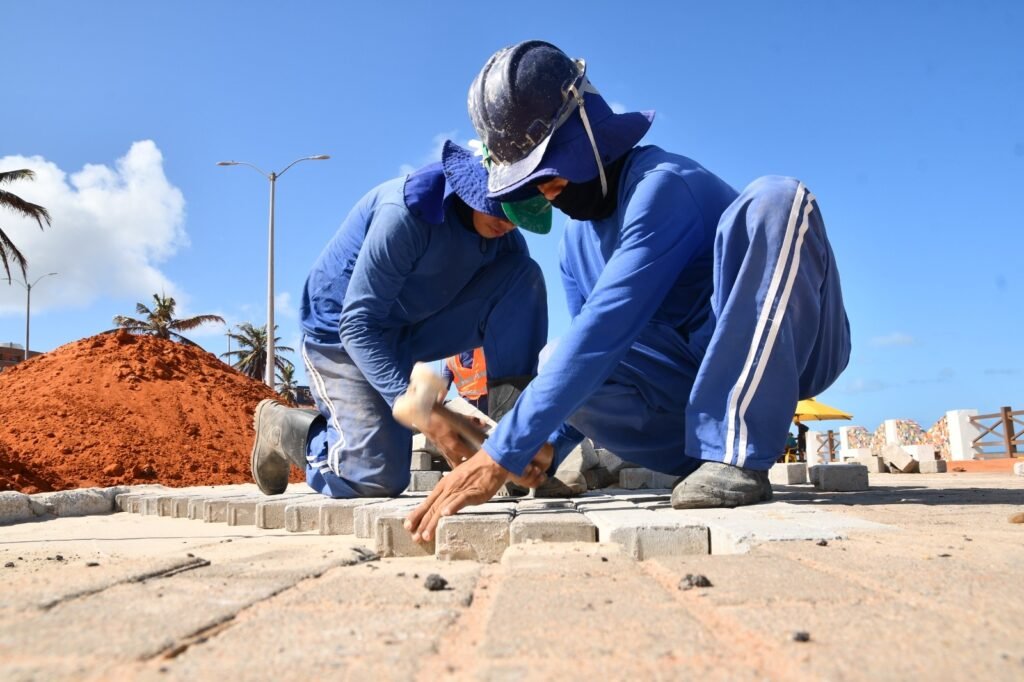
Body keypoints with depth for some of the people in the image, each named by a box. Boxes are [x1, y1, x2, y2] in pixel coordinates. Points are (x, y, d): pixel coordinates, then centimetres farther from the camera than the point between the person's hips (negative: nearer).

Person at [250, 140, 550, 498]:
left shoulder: (505, 238, -11)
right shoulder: (408, 213, -30)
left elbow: (521, 337, -6)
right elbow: (357, 325, -30)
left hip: (411, 329, 6)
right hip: (340, 333, -6)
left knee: (524, 274, -15)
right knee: (380, 480, -17)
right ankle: (280, 426, 12)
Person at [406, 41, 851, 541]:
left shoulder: (661, 185, -21)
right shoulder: (575, 243, 6)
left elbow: (605, 331, -31)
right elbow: (592, 350, 11)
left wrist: (504, 453, -33)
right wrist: (550, 442, -8)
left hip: (787, 350, -6)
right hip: (702, 373, 6)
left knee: (775, 199, -32)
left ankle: (736, 453, -30)